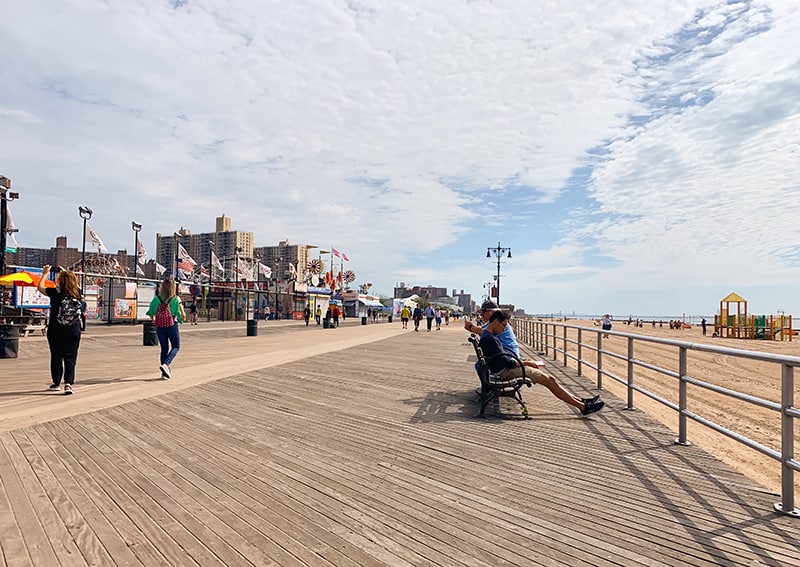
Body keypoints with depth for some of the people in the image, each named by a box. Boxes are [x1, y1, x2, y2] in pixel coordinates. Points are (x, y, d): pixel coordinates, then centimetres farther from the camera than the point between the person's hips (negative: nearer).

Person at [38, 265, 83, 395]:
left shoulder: (55, 293, -10)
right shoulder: (77, 293, -4)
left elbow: (40, 287, 10)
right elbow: (72, 285, 22)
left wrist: (45, 273, 22)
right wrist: (64, 273, 30)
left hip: (56, 330, -1)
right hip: (74, 331, 1)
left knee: (56, 356, 13)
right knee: (70, 358, 4)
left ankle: (56, 383, 24)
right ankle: (68, 384, -6)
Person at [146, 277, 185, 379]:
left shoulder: (157, 298, -3)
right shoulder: (176, 299, -11)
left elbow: (151, 314, 3)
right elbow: (182, 315, -15)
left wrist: (153, 320, 23)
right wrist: (182, 318, 8)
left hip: (160, 327, 3)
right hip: (172, 326, -3)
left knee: (164, 349, 14)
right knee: (176, 347, 14)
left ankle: (165, 372, 18)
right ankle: (165, 365, -8)